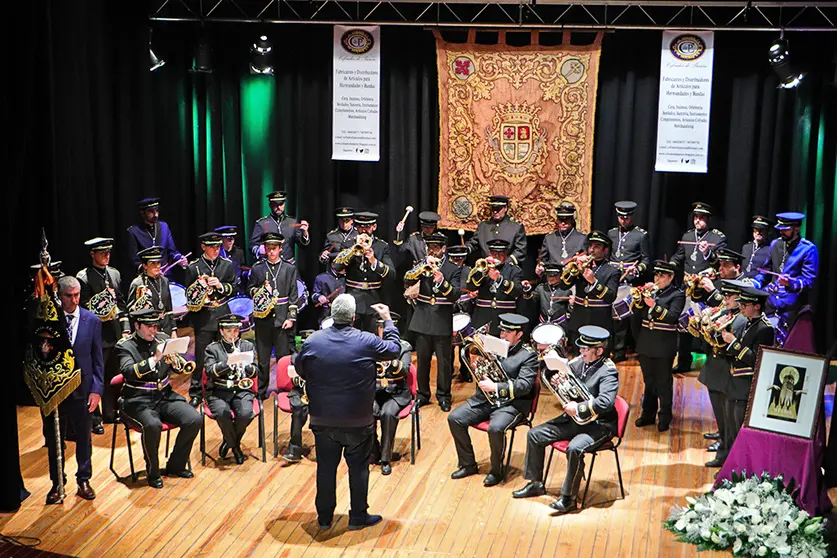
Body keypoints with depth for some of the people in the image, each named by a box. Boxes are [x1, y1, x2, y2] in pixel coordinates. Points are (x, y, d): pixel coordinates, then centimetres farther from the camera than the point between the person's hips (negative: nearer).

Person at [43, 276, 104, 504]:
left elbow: (97, 358, 1)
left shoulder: (92, 321, -2)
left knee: (83, 438, 13)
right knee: (54, 439, 10)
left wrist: (97, 389, -5)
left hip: (82, 388, 1)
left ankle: (83, 480, 29)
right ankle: (57, 483, 25)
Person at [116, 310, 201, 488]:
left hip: (165, 395, 5)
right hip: (139, 400, -5)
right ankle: (153, 472, -10)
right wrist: (154, 359, -32)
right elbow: (128, 372, -23)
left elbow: (183, 368, 7)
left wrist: (175, 362, -17)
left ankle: (176, 465, 4)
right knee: (153, 425, -35)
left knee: (194, 419, -16)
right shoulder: (125, 346, -4)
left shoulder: (163, 339, 9)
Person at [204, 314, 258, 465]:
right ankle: (235, 446, -5)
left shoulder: (248, 346, 13)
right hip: (218, 391, -1)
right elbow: (210, 371, -8)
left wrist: (244, 366, -17)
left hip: (241, 390, 2)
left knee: (246, 414, -30)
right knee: (222, 413, -34)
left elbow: (255, 372, 5)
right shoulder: (212, 348, 7)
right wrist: (228, 364, -23)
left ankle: (229, 441, 3)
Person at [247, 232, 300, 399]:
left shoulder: (289, 268, 4)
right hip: (263, 318, 1)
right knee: (262, 356, 6)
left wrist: (291, 317, -4)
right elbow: (250, 290, 11)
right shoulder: (257, 268, 6)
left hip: (282, 318, -1)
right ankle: (261, 390, 16)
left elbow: (294, 295, 3)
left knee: (283, 356, 2)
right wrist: (261, 290, -9)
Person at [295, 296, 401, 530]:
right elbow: (394, 349, 4)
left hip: (323, 420, 2)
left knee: (326, 467, 14)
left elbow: (300, 370, 6)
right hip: (358, 421, -2)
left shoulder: (313, 341, -7)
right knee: (358, 468, 12)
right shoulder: (367, 342, -14)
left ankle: (324, 517, 24)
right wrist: (388, 320, 16)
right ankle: (358, 516, 22)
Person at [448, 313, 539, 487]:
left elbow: (524, 386, -16)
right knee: (454, 418, -11)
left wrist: (495, 387, -23)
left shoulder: (529, 355, -4)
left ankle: (496, 471, -8)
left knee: (495, 428, -33)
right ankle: (468, 465, 4)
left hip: (511, 403, -6)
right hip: (485, 399, 6)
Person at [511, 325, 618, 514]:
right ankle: (536, 484, 16)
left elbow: (606, 402, -34)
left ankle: (569, 498, -18)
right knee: (535, 434, 2)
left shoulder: (608, 372, -19)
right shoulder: (579, 361, 2)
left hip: (598, 425, -8)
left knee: (574, 448, -34)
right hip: (574, 419, 8)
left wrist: (578, 408, -30)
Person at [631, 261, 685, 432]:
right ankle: (648, 414, 24)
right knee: (649, 381, 14)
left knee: (664, 383, 2)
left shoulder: (677, 295, -5)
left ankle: (664, 418, 11)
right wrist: (640, 297, -11)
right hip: (646, 343, 5)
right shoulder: (650, 291, 11)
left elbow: (672, 317, -19)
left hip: (664, 346, -5)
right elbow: (637, 311, 5)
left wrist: (654, 305, -30)